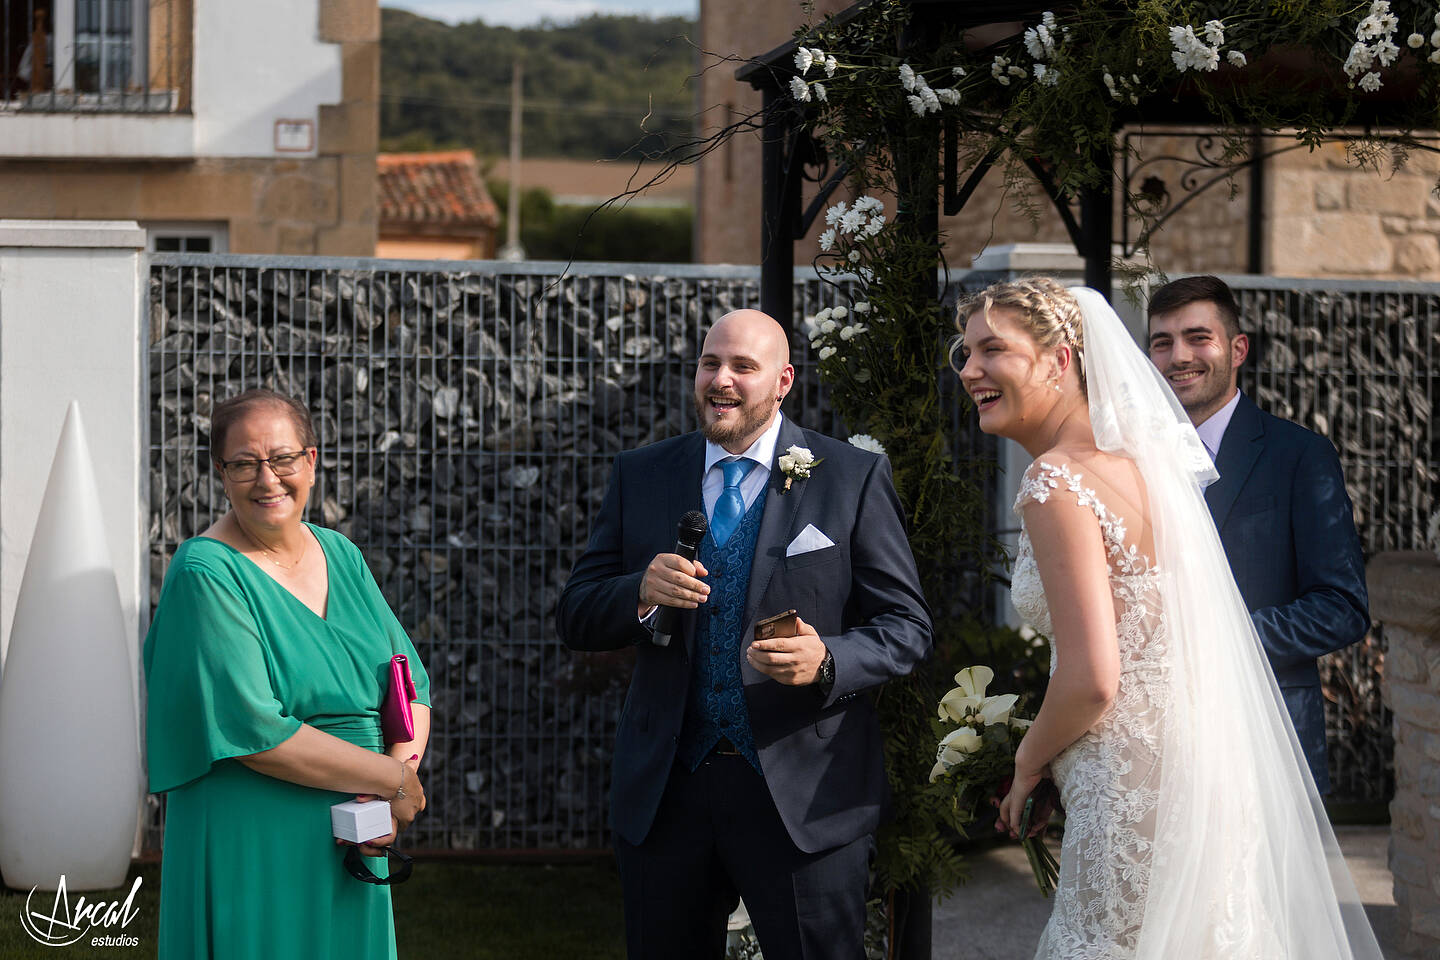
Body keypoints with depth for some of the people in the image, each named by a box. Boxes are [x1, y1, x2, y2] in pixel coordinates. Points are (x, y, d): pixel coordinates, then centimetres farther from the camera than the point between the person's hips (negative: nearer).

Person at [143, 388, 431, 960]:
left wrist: (406, 763, -11)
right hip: (249, 850, -6)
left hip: (346, 848, 6)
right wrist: (391, 780, -15)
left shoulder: (341, 556, 9)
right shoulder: (207, 573, -12)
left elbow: (412, 682, 10)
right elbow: (253, 729, -20)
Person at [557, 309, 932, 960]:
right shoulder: (639, 477, 8)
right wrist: (642, 592, -15)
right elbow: (576, 618, 7)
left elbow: (906, 626, -2)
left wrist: (827, 662, -22)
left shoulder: (855, 478, -1)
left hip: (805, 800, -3)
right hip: (664, 794, 3)